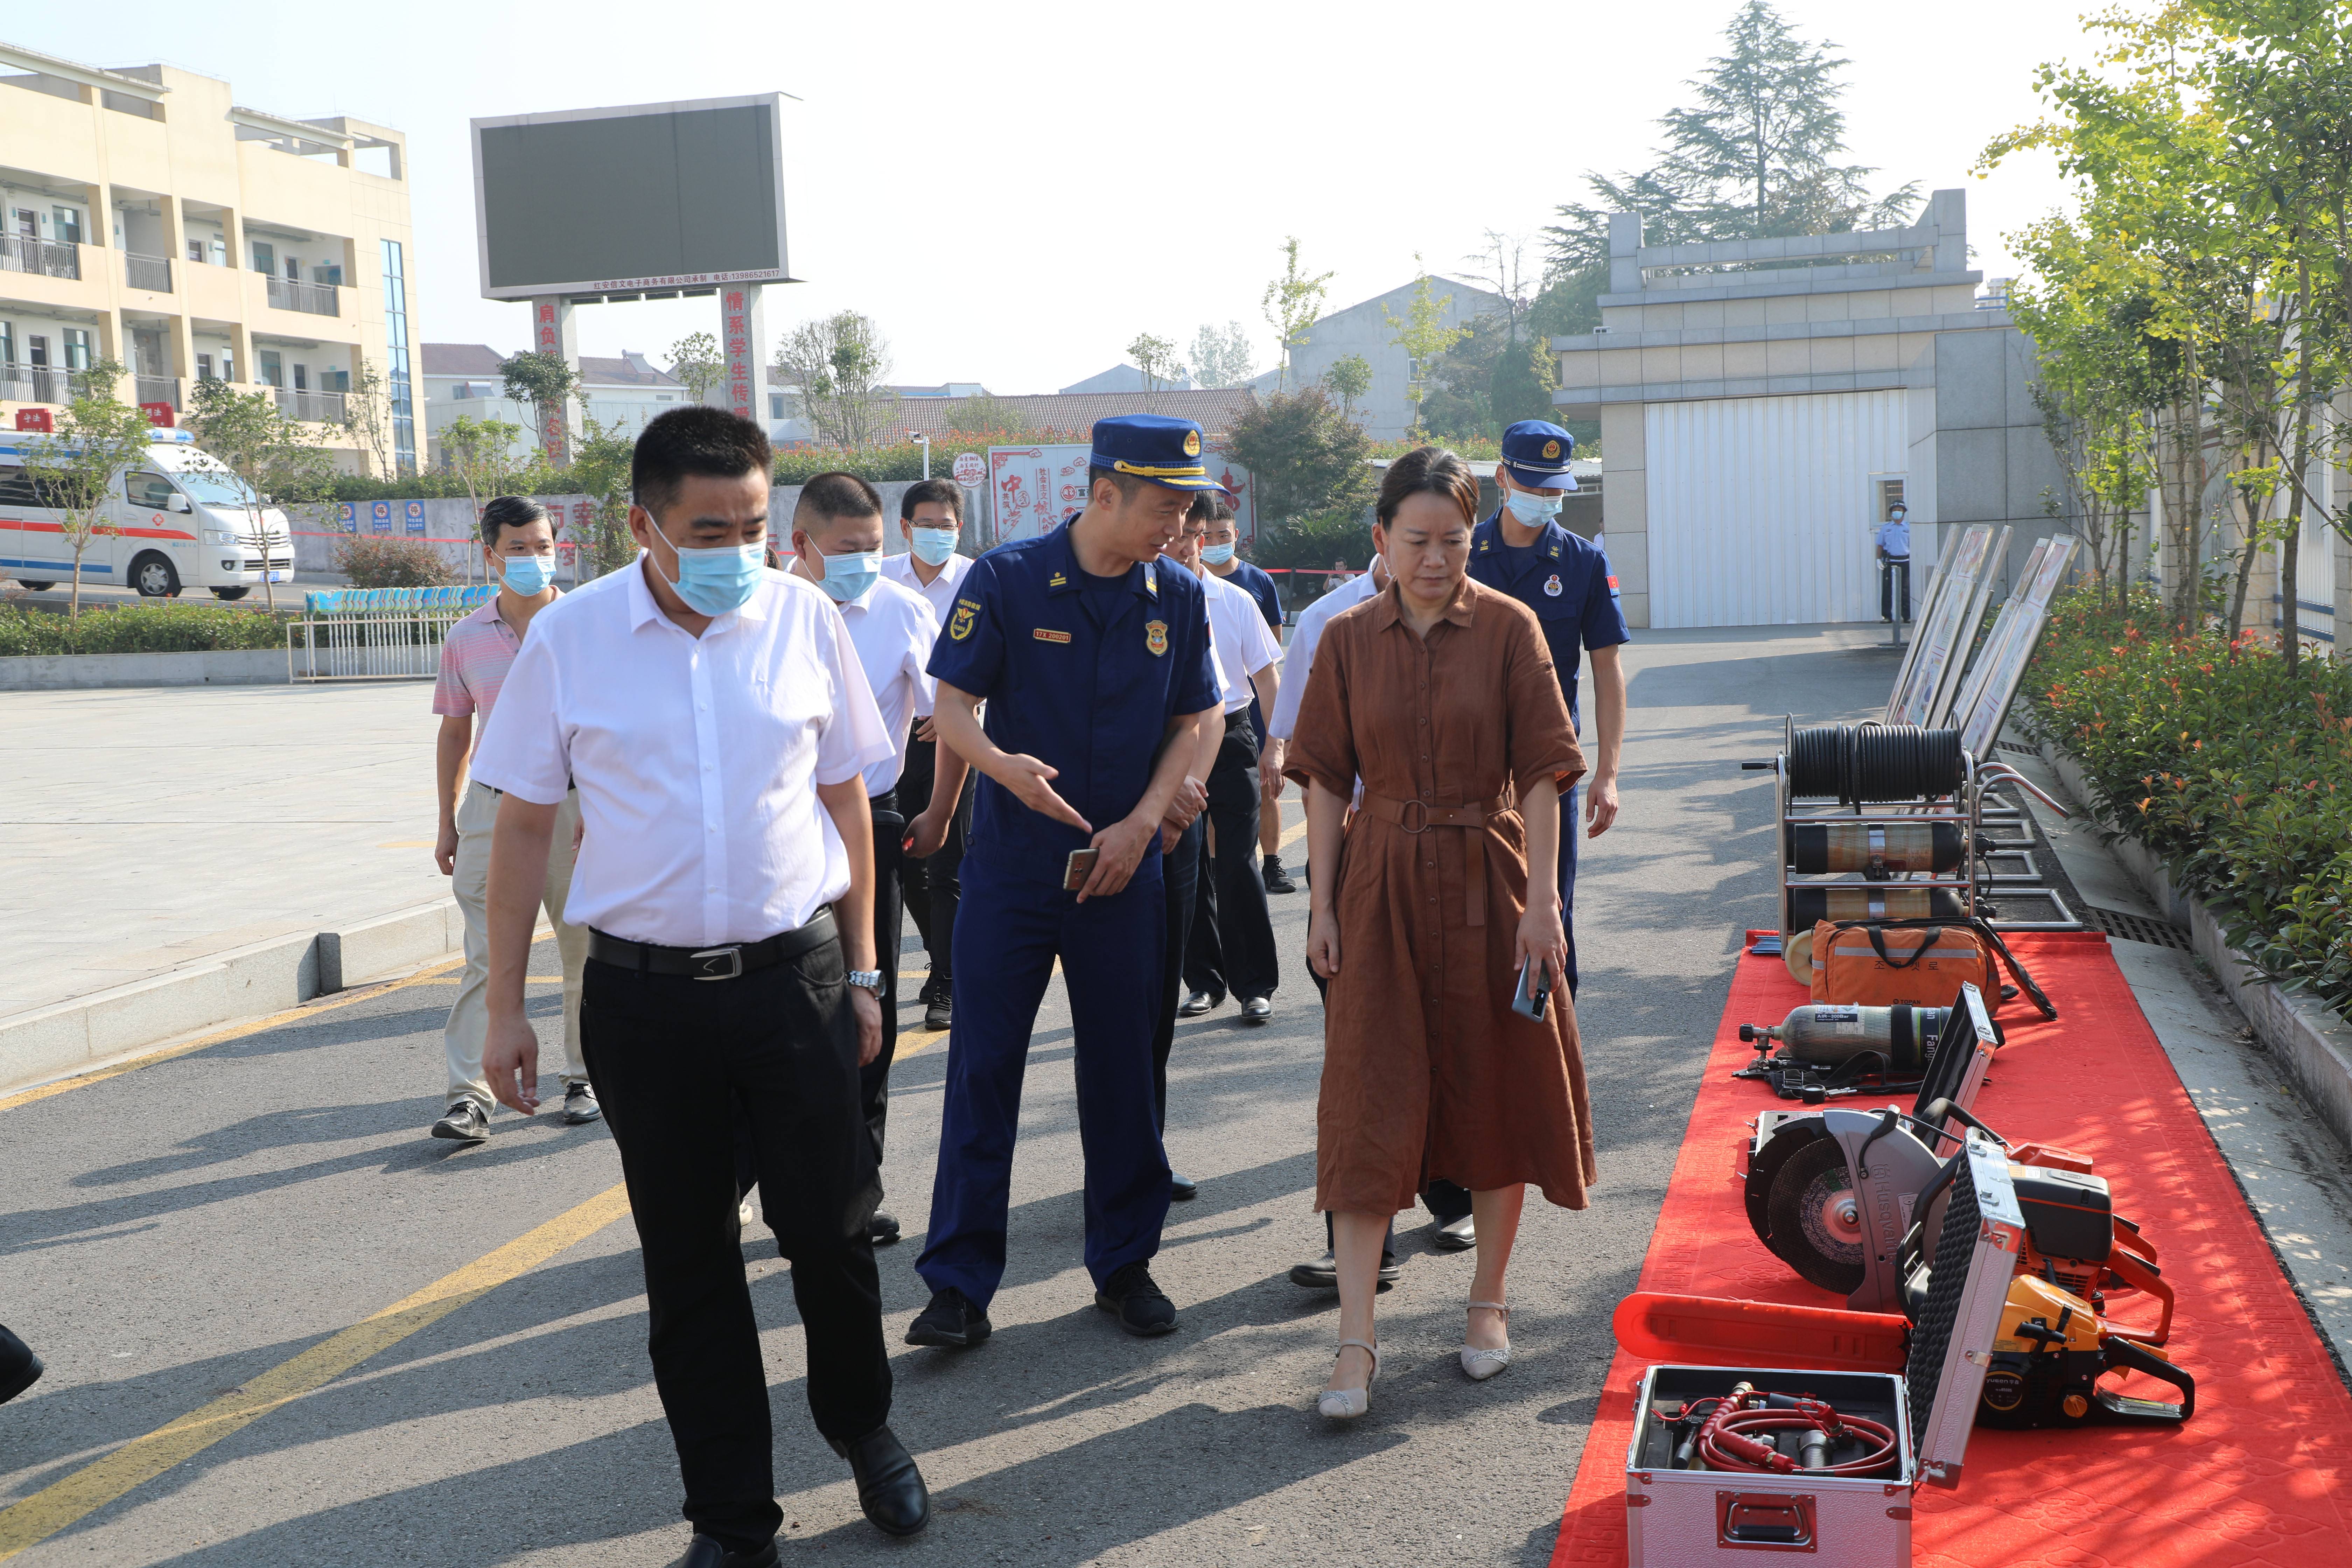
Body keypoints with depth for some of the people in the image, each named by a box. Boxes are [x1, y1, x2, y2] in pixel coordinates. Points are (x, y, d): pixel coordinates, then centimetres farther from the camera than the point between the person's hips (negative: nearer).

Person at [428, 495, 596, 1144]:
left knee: (584, 949, 6)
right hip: (492, 805, 2)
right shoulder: (466, 640, 7)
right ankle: (470, 1094, -3)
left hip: (573, 804, -1)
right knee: (487, 953, -4)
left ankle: (584, 1078, 21)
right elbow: (455, 734, 15)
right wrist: (447, 822, 12)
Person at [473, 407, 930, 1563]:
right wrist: (505, 1008, 2)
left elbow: (846, 798, 7)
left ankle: (861, 1425, 37)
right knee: (687, 1262, 9)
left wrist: (861, 972, 8)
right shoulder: (570, 639, -4)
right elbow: (523, 824, 2)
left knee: (829, 1227, 7)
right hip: (643, 995, 0)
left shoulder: (804, 619, -1)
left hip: (794, 978, 0)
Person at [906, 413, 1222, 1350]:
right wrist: (1004, 766, -27)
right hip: (1010, 865, -2)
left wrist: (1141, 824, -6)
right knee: (983, 1068, 0)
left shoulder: (1178, 599, 2)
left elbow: (1191, 725, 8)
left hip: (1123, 871, 3)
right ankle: (960, 1280, 9)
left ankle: (1124, 1262, 24)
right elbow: (953, 709, -6)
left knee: (1123, 1069, 9)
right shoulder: (1007, 581, -8)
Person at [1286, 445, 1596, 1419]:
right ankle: (1356, 1341, 1)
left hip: (1487, 882, 0)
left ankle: (1488, 1303, 28)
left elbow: (1540, 774, -5)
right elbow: (1326, 781, 4)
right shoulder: (1348, 640, 2)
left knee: (1496, 1091, 9)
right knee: (1368, 1103, -3)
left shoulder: (1510, 628, -3)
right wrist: (1323, 904, -1)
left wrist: (1542, 901, -10)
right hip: (1381, 888, 1)